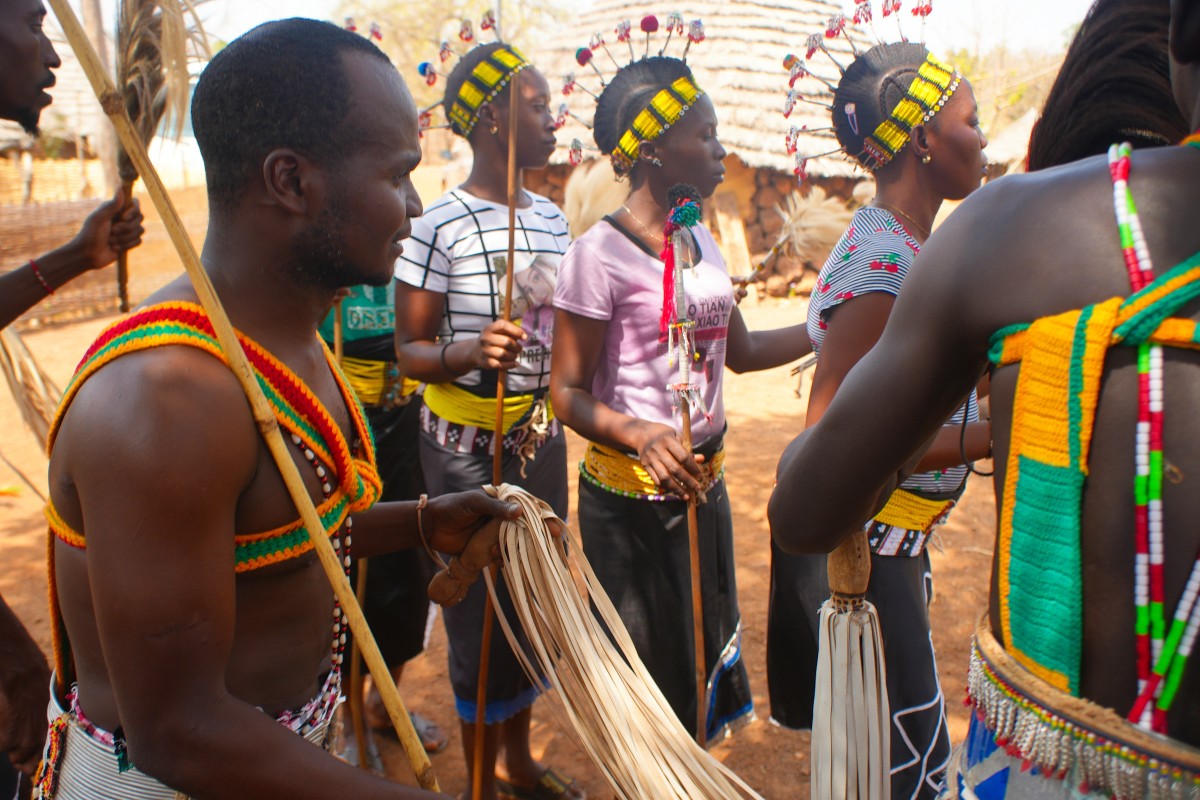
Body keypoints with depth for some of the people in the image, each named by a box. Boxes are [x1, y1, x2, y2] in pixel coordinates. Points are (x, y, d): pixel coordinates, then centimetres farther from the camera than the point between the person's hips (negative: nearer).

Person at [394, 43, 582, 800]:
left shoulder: (551, 217, 6)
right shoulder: (440, 224, -13)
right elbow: (411, 347, -11)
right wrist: (467, 353, -29)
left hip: (540, 437, 6)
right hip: (467, 447, -6)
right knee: (483, 609, 4)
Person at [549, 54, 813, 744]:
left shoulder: (701, 239, 7)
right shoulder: (601, 253, -17)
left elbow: (740, 351, 14)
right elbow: (568, 391, -16)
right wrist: (643, 436, -32)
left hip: (703, 480, 8)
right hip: (631, 497, -7)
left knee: (706, 643, 21)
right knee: (653, 662, 10)